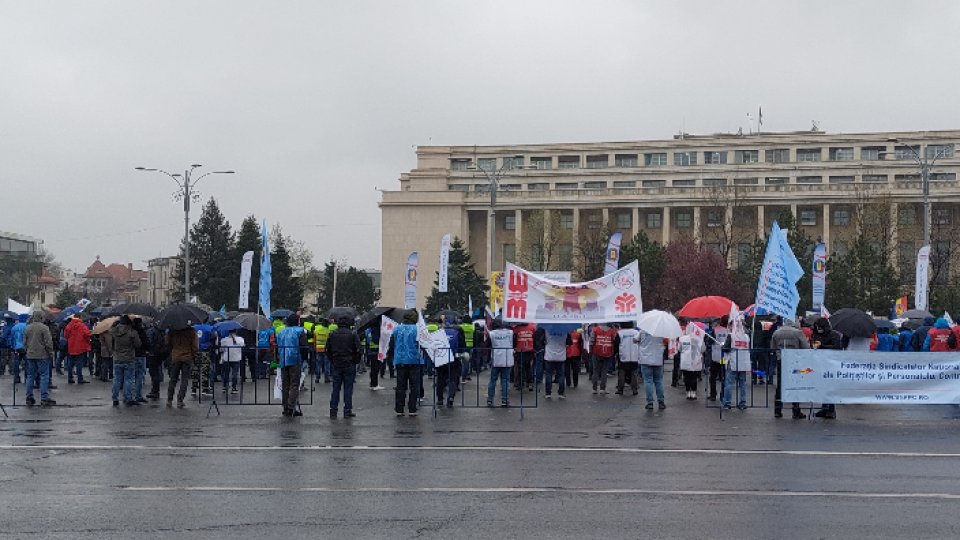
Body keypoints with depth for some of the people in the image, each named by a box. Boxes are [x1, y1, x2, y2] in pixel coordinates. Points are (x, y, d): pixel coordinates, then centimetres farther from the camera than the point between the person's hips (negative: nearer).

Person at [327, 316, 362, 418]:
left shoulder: (332, 334, 4)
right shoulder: (352, 334, -6)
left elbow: (328, 350, 7)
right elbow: (359, 350, -7)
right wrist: (356, 362, 6)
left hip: (336, 365, 3)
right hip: (349, 365, -3)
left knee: (335, 388, 8)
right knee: (348, 388, 2)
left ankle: (333, 410, 6)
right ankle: (347, 411, 1)